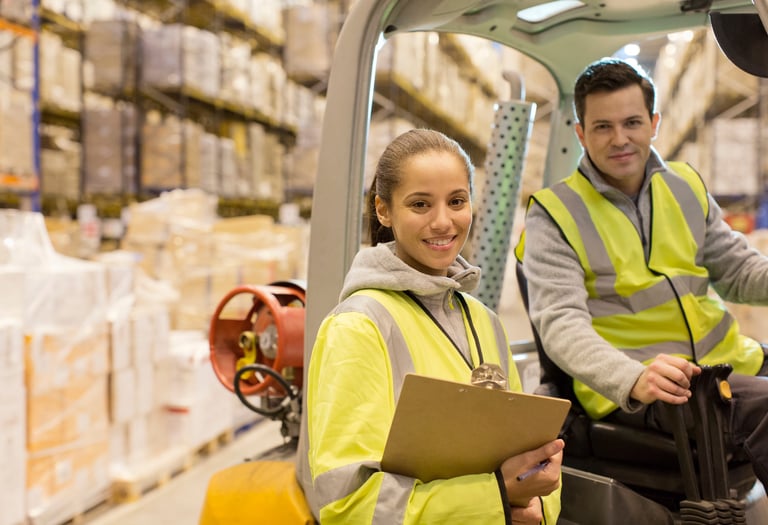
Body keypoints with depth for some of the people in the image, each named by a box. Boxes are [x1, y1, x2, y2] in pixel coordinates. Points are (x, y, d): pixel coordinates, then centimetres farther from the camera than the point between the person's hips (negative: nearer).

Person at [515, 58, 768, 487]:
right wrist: (633, 378, -32)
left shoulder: (686, 185, 16)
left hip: (729, 362, 6)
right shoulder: (553, 215, -2)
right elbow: (560, 322, -14)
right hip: (630, 394, -6)